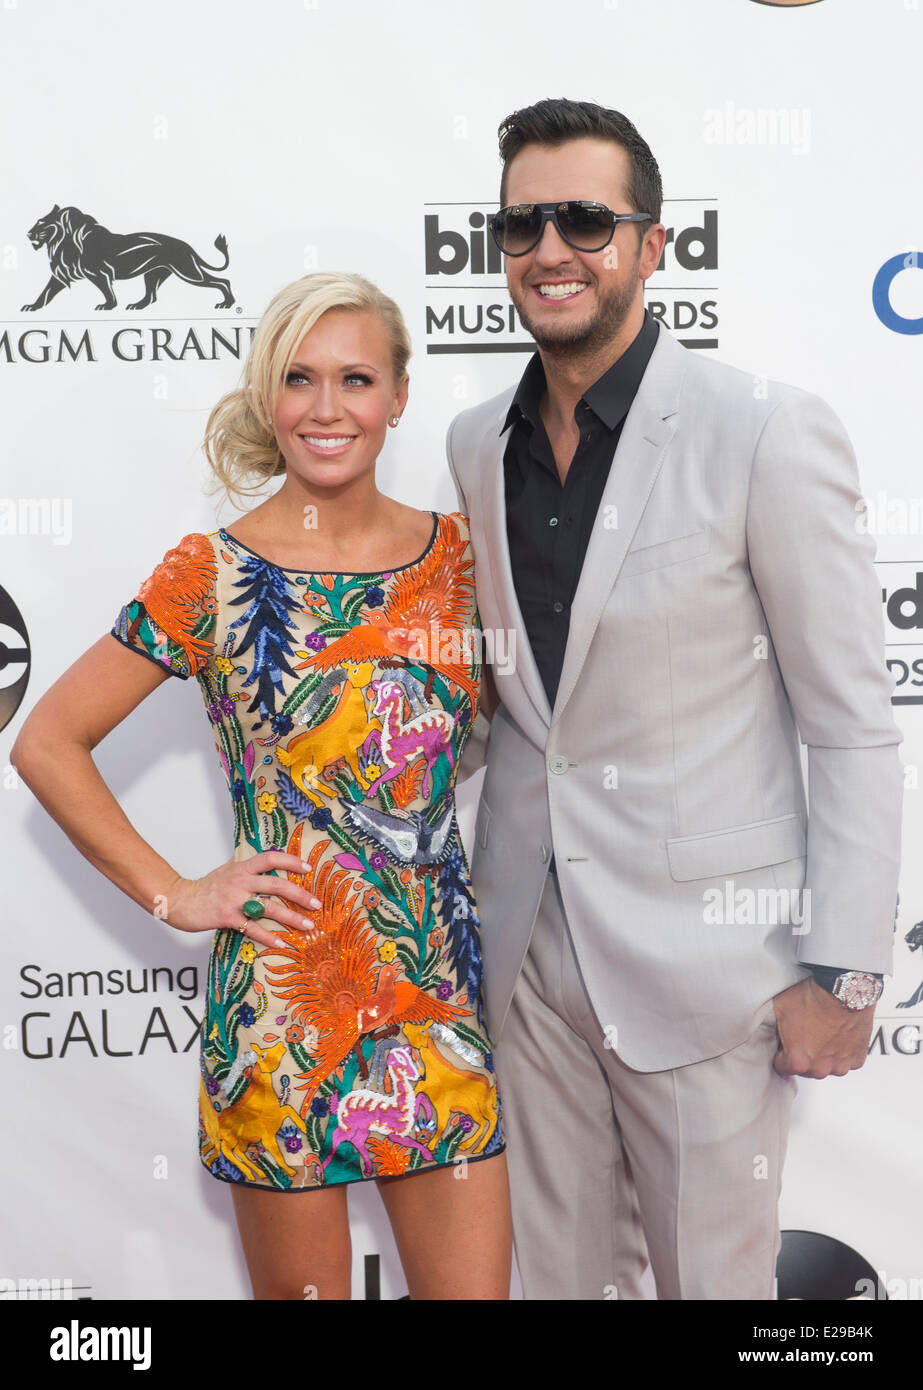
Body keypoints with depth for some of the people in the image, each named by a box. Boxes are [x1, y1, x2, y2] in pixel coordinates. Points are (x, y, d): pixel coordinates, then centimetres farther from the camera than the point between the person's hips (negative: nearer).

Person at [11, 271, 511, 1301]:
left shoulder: (455, 555, 3)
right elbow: (48, 743, -1)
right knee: (300, 1289, 12)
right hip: (281, 997, -3)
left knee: (475, 1285, 8)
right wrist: (172, 896, -5)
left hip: (440, 988, 3)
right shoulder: (214, 574, -6)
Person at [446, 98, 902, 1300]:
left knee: (712, 1271, 11)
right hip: (528, 947, 5)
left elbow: (852, 727, -11)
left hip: (703, 960, -5)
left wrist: (844, 974, -12)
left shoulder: (768, 435, -13)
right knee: (559, 1267, 19)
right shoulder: (475, 445, 5)